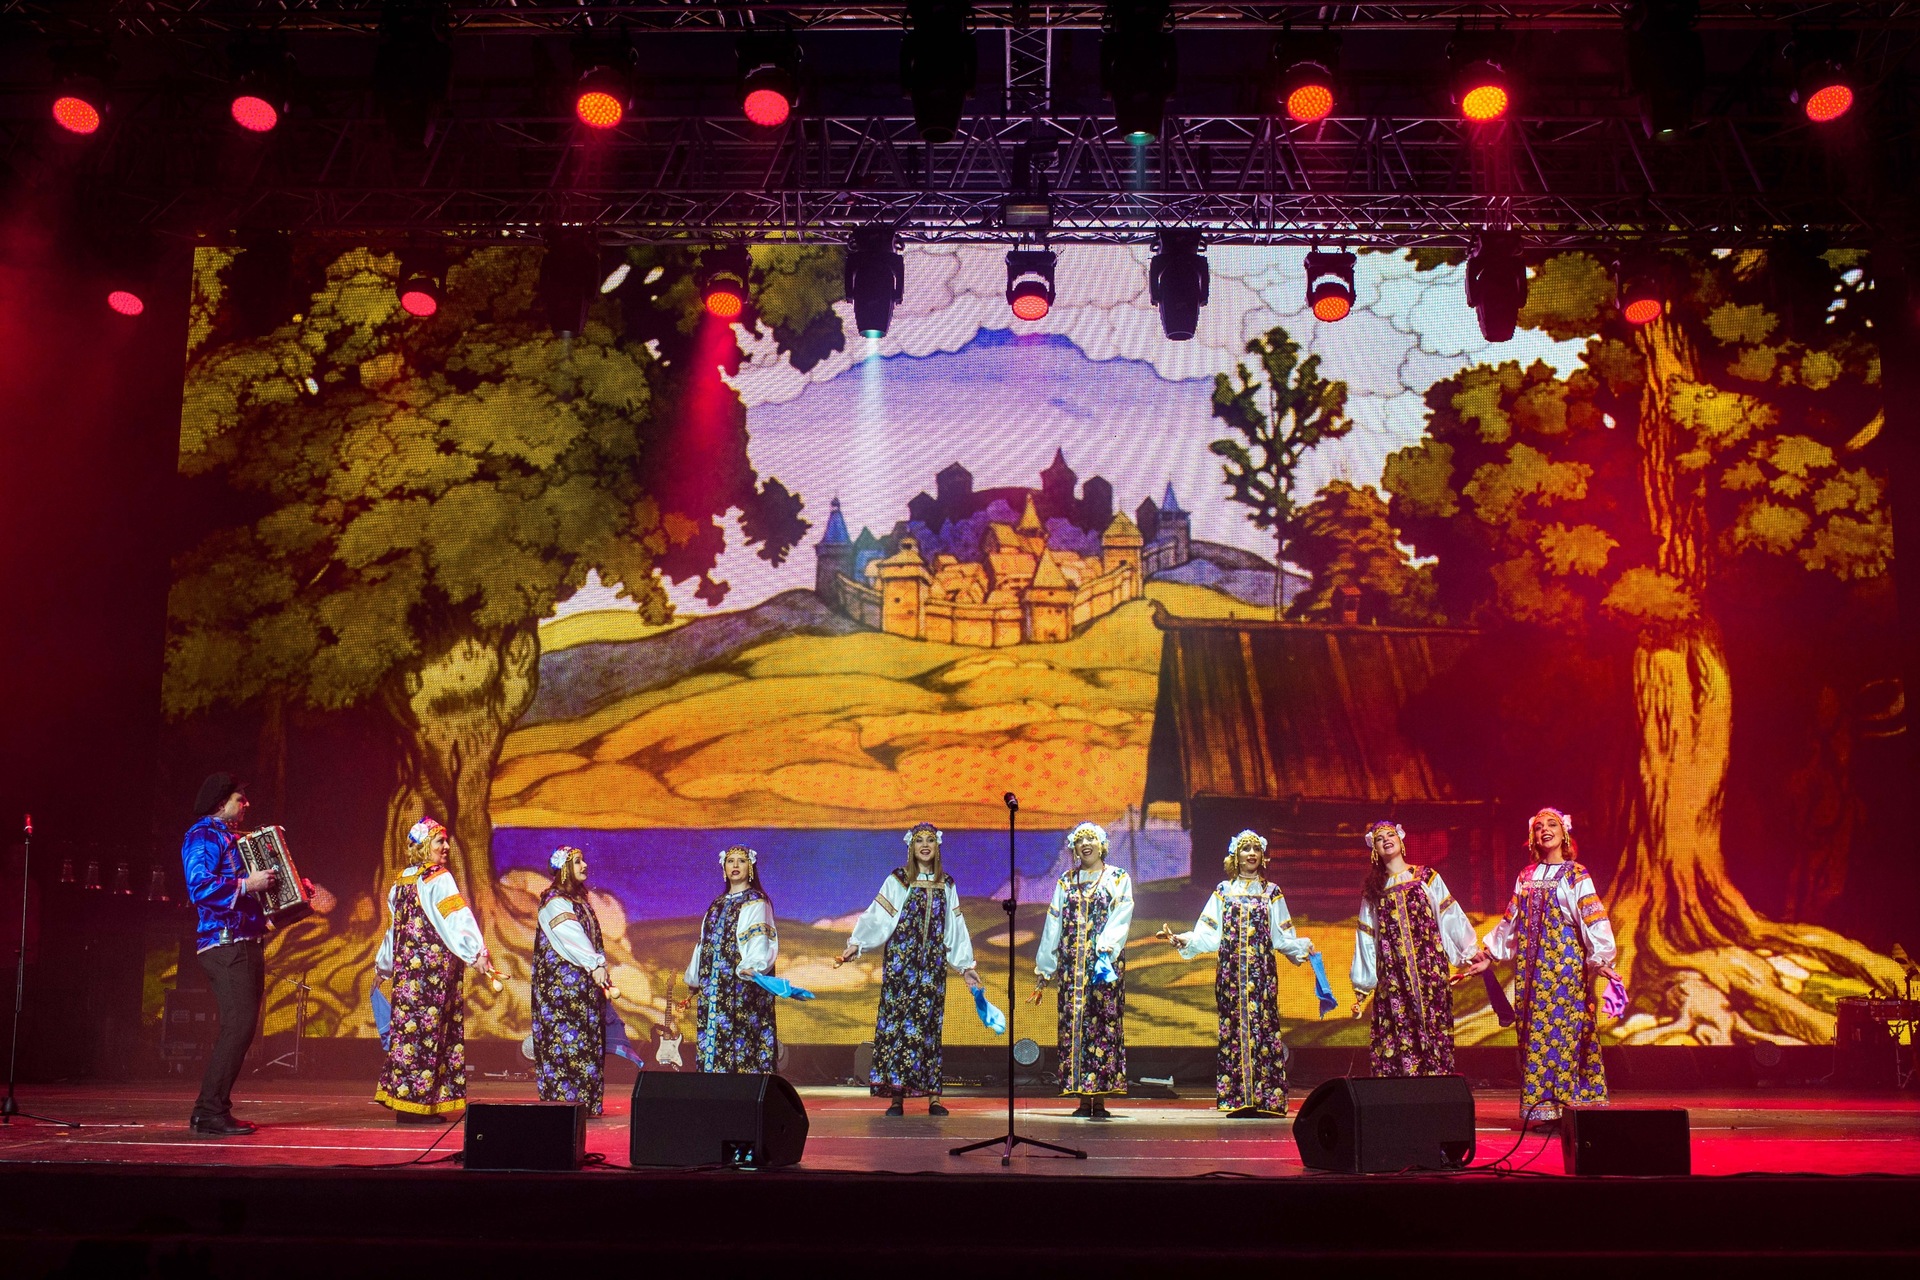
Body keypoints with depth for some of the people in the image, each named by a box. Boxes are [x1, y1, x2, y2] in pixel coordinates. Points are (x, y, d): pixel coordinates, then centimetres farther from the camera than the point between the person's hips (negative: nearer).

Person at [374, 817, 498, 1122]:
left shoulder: (401, 881, 14)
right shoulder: (438, 879, -9)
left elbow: (394, 925, 23)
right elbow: (456, 917, -22)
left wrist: (383, 965, 34)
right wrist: (477, 951, -32)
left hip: (406, 967, 8)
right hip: (434, 965, -8)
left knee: (408, 1026, 8)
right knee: (427, 1028, -5)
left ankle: (401, 1098, 10)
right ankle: (416, 1103, -3)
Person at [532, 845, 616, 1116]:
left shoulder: (580, 900, 18)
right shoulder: (554, 900, -8)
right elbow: (569, 936, -19)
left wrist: (601, 967, 8)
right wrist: (595, 965, -27)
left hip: (584, 981, 8)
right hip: (561, 980, -8)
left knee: (588, 1038, 5)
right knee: (564, 1035, -10)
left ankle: (585, 1102, 7)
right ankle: (561, 1098, -8)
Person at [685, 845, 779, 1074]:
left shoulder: (756, 902, -2)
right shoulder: (718, 904, 19)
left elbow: (759, 940, -16)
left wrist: (752, 966, -33)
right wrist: (694, 978, 27)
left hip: (742, 984, -7)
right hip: (714, 986, 7)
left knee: (742, 1039, -11)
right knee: (713, 1038, 2)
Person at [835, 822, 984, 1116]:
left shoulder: (946, 885, 12)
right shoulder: (898, 880, 1)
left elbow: (955, 929, 16)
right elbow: (876, 918, -6)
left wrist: (965, 965, 16)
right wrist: (856, 944, -18)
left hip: (933, 965, 3)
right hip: (900, 962, -3)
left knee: (930, 1024, 2)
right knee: (897, 1021, -6)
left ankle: (932, 1096, 4)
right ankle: (896, 1096, -4)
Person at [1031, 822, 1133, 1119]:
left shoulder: (1118, 879, 5)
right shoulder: (1066, 881, 14)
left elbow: (1119, 921, -7)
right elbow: (1053, 926, 12)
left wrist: (1105, 951, -24)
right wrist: (1043, 972, 9)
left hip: (1106, 963, -3)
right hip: (1072, 965, 3)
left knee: (1103, 1024, -6)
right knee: (1074, 1024, -1)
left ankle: (1100, 1099, -4)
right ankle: (1083, 1099, 3)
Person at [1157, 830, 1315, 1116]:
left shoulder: (1271, 893, 11)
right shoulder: (1223, 891, 12)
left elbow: (1283, 937, 7)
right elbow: (1207, 934, 7)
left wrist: (1302, 948, -11)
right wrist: (1180, 940, -8)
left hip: (1262, 971, -1)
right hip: (1230, 971, 1)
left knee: (1262, 1025, -7)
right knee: (1233, 1027, -3)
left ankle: (1267, 1099, -7)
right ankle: (1238, 1100, -1)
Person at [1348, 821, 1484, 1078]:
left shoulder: (1427, 878, 10)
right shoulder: (1372, 892, 15)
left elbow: (1451, 917, 5)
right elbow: (1366, 940, 15)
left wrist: (1472, 952, -4)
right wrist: (1361, 988, 13)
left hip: (1430, 968, -1)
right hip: (1392, 976, 1)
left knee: (1433, 1028, -6)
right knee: (1397, 1035, -4)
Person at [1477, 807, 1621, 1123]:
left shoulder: (1576, 876, 1)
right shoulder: (1526, 877, 14)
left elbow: (1593, 919, -8)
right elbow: (1510, 921, 19)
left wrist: (1601, 958, -18)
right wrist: (1488, 949, 16)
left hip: (1567, 961, -4)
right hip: (1532, 964, 4)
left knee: (1569, 1028, -8)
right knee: (1535, 1029, 1)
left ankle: (1575, 1104, -4)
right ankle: (1545, 1108, 5)